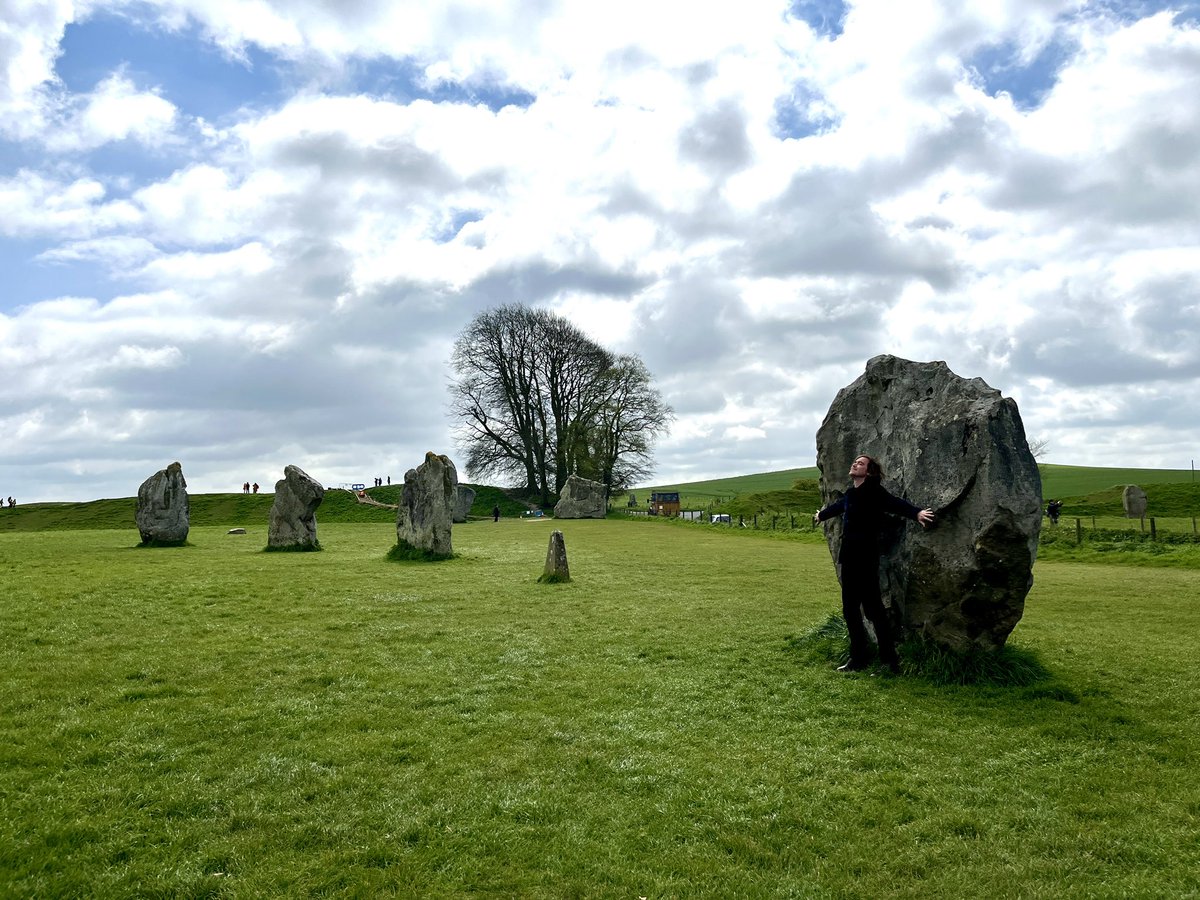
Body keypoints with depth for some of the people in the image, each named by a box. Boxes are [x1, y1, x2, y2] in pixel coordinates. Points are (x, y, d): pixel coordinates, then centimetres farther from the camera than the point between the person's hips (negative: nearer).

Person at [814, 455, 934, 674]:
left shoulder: (873, 491, -9)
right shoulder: (851, 494, 14)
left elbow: (895, 504, -25)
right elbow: (837, 506, 35)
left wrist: (916, 513, -44)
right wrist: (821, 515, 55)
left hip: (866, 559, -8)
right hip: (849, 558, 8)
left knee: (873, 608, -7)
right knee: (850, 610, 12)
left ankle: (890, 660, 3)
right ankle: (858, 658, 21)